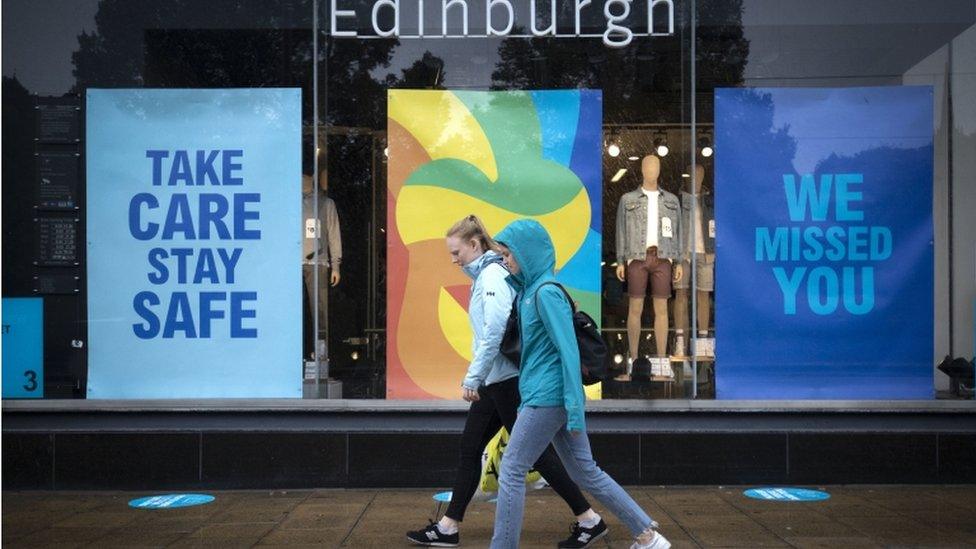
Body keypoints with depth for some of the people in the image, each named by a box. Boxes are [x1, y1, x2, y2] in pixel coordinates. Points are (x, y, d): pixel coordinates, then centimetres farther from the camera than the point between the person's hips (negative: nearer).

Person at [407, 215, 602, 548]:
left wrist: (472, 379, -23)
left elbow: (494, 332, -25)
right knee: (469, 449, 11)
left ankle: (589, 520, 7)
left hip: (507, 379, -10)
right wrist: (477, 379, 12)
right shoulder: (484, 276, 15)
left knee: (535, 452, -3)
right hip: (495, 381, 10)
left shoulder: (492, 275, -14)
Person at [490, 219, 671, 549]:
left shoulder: (546, 292, -14)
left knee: (511, 471, -2)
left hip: (548, 398, -10)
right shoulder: (529, 291, 14)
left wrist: (574, 409, -20)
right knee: (585, 472, 12)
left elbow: (569, 351, -18)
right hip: (546, 396, 10)